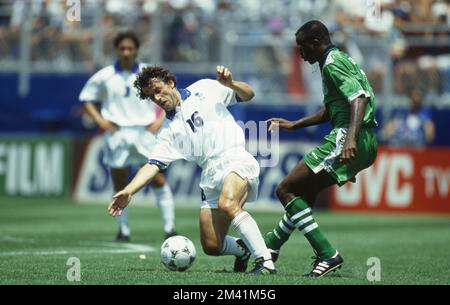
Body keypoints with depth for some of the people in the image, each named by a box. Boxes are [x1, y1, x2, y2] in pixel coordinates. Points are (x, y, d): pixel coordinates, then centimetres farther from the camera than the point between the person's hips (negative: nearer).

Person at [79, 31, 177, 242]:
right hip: (117, 135, 1)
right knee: (119, 185, 4)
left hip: (145, 132, 0)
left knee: (158, 179, -9)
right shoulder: (104, 76, 2)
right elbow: (86, 98, 11)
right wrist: (100, 121, -2)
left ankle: (169, 227, -6)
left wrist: (160, 120, -1)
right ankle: (123, 230, 16)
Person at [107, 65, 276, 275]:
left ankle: (265, 260, -33)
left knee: (228, 204, -36)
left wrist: (229, 83, -9)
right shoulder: (168, 131, 17)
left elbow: (248, 95, 13)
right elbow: (153, 165, 7)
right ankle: (243, 249, 30)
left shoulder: (204, 90, 11)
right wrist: (128, 191, -7)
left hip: (235, 158, -5)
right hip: (211, 177, 5)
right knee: (211, 247, -2)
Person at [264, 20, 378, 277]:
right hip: (367, 144, 10)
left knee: (286, 190, -7)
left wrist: (351, 137, -36)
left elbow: (359, 98, -23)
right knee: (305, 191, 25)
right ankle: (271, 245, 40)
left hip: (350, 140, -10)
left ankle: (328, 255, -15)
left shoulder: (332, 63, -8)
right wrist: (293, 125, 38)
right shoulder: (340, 59, 23)